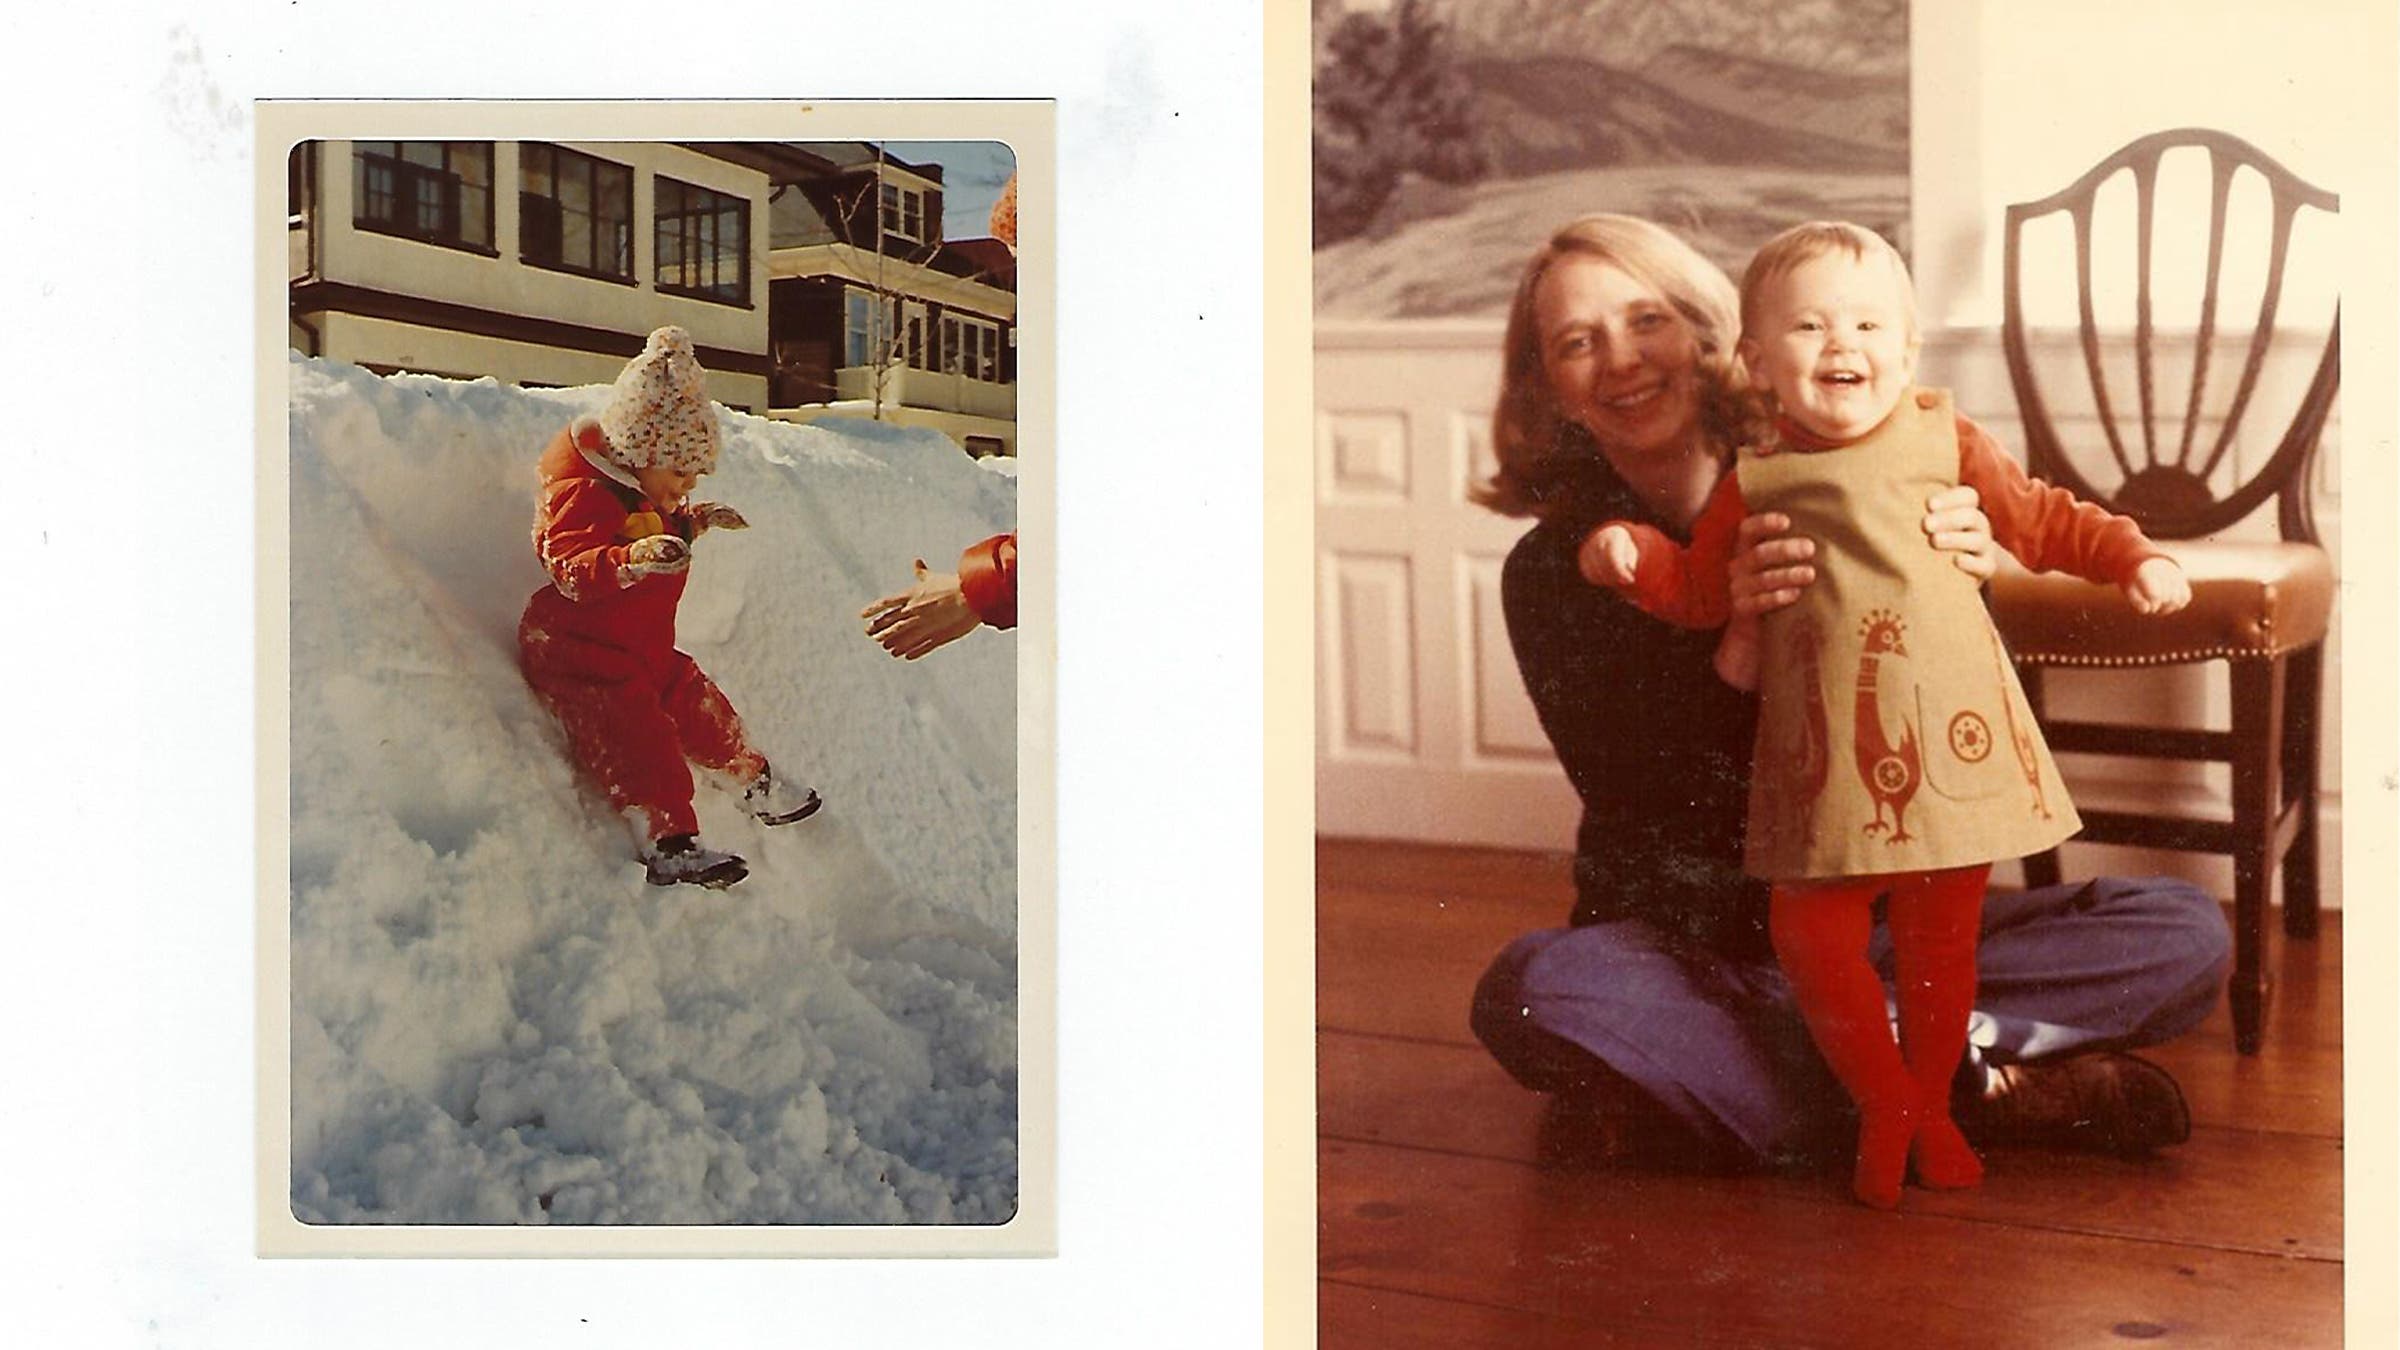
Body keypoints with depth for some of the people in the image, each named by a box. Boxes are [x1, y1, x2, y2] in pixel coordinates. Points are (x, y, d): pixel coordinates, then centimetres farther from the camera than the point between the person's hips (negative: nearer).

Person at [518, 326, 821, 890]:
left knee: (697, 705, 17)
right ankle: (667, 842, -28)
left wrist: (692, 521, 15)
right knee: (638, 738, -22)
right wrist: (632, 560, -49)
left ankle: (757, 785, 36)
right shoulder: (580, 493, -21)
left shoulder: (642, 495, 12)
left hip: (645, 649, 10)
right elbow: (571, 566, -34)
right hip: (582, 656, -10)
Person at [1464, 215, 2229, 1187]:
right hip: (1676, 945, -2)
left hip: (1873, 922, 2)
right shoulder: (1554, 570, -4)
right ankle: (1980, 1088, -23)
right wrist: (1730, 640, -31)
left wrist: (1965, 586, -22)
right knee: (1530, 994, -35)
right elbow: (1630, 798, -15)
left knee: (2186, 937, -13)